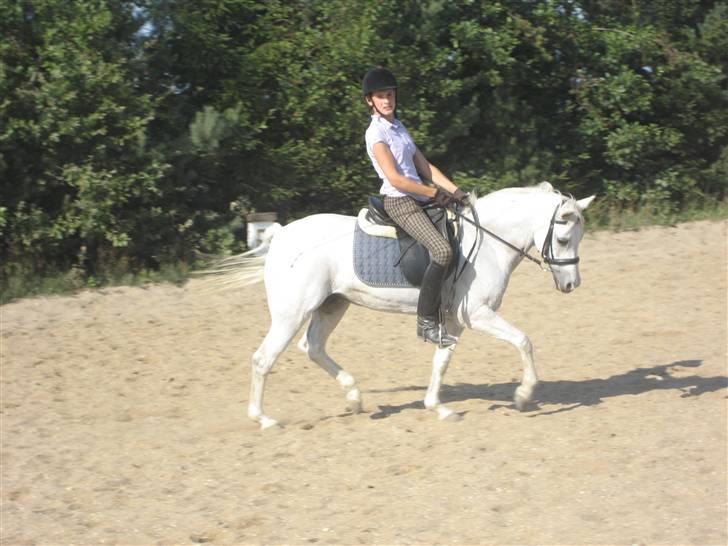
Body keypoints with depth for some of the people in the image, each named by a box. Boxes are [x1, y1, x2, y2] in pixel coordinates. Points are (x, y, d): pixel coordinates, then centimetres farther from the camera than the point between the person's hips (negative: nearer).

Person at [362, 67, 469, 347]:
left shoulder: (398, 128, 18)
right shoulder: (376, 132, -8)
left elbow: (425, 167, 16)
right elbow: (395, 178, -16)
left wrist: (454, 191, 4)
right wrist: (435, 193, -15)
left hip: (418, 199, 9)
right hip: (398, 201, -9)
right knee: (442, 250, -26)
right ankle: (427, 321, -21)